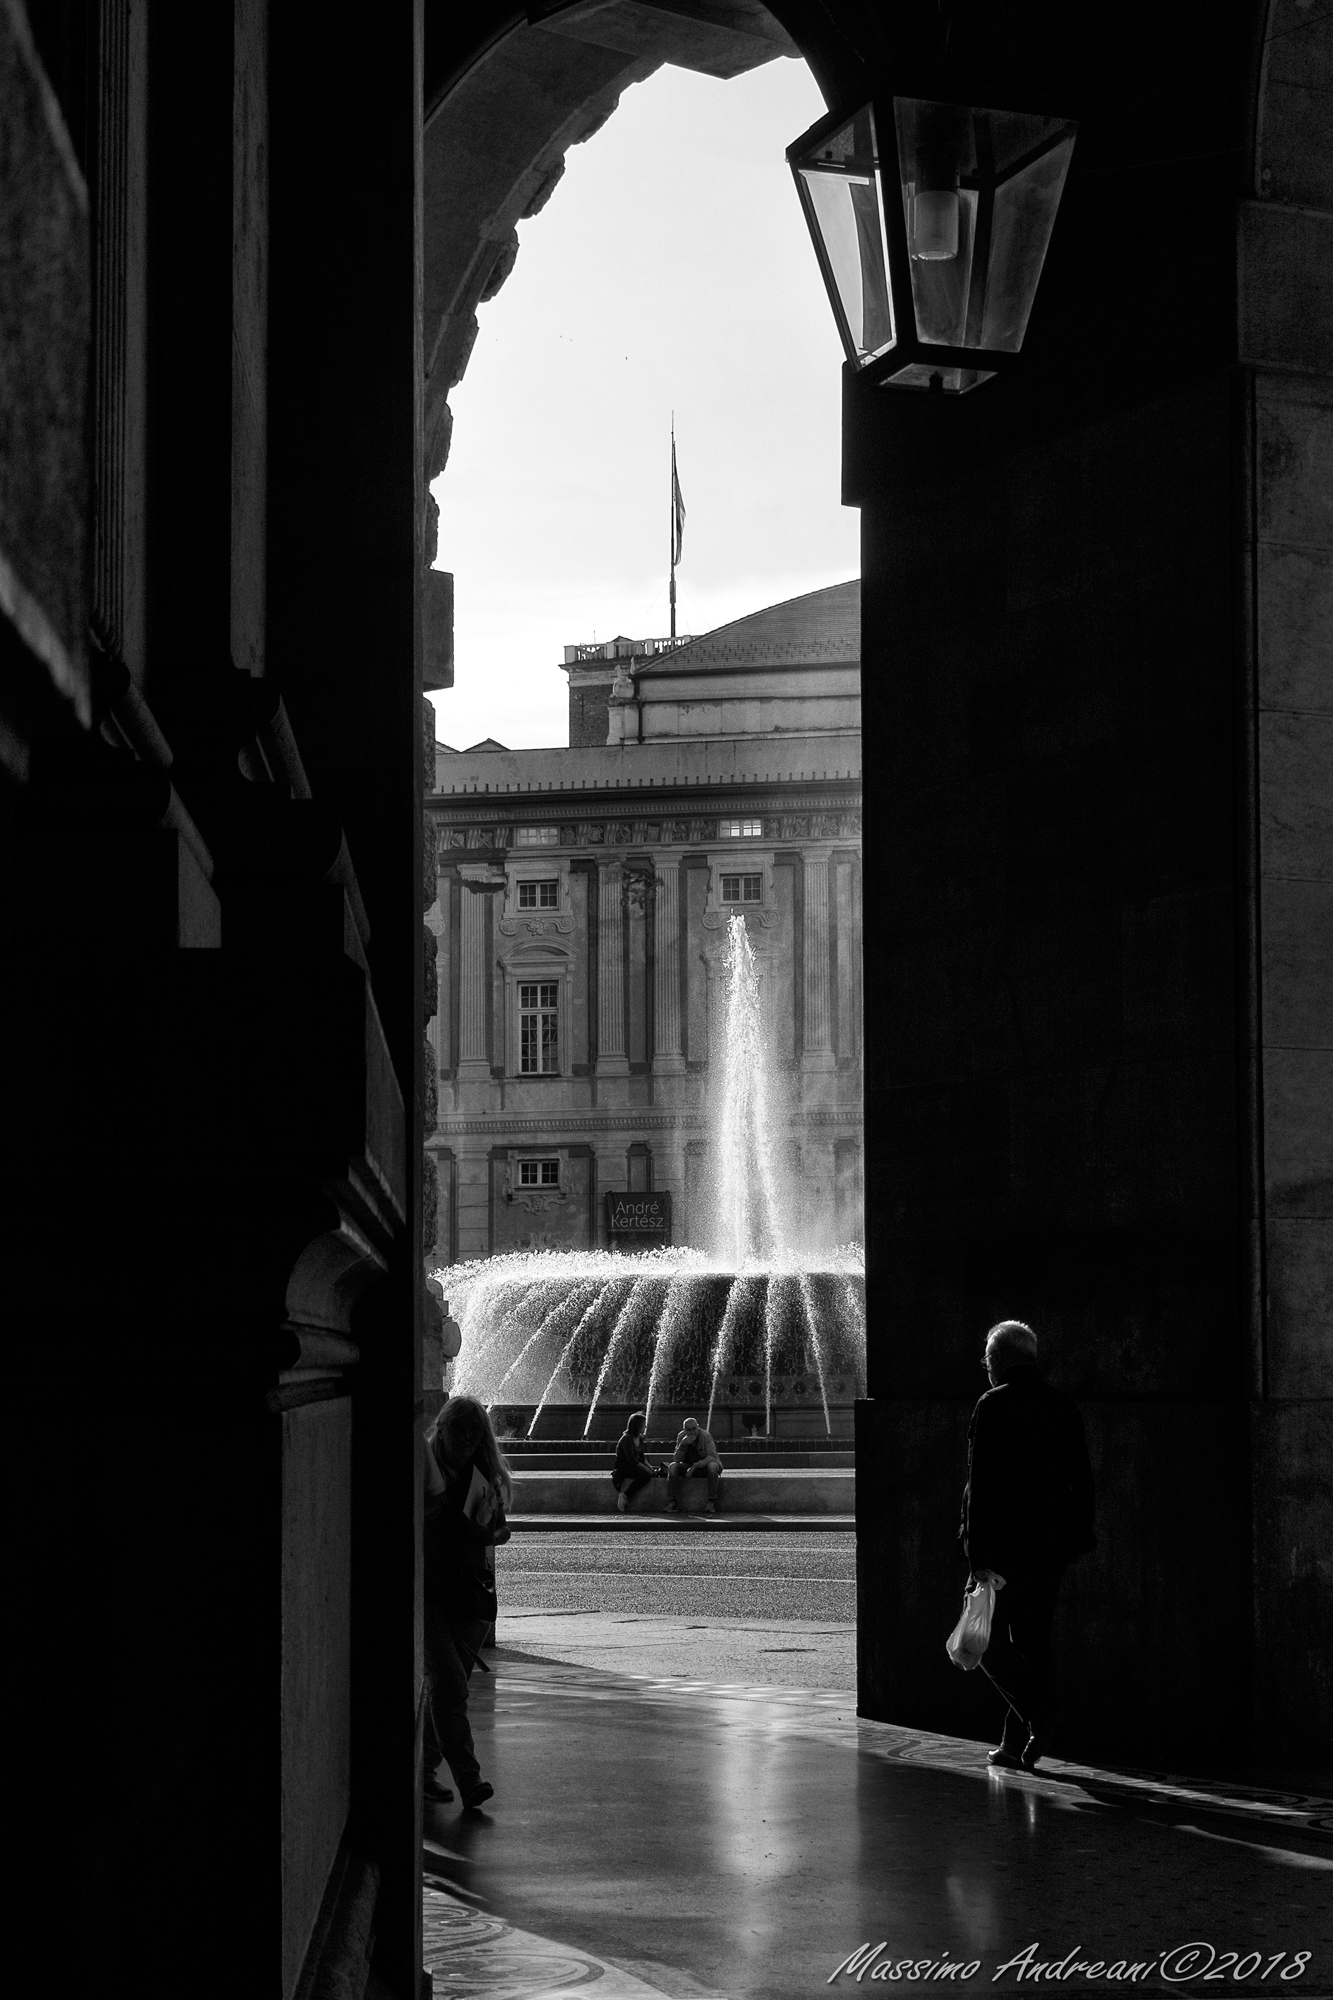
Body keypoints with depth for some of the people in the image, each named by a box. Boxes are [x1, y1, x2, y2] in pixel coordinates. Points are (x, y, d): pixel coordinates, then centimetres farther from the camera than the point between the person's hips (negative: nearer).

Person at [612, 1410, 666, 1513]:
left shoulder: (639, 1438, 13)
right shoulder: (627, 1438, -15)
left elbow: (642, 1458, 15)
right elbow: (631, 1459, -21)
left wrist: (650, 1467, -3)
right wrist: (647, 1469, -22)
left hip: (635, 1466, 9)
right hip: (624, 1468, -9)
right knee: (646, 1474, -34)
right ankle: (625, 1496, -28)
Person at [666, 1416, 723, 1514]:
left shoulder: (705, 1435, -19)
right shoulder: (681, 1436, -10)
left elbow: (712, 1457, -26)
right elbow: (677, 1459, -14)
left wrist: (695, 1466, -36)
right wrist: (683, 1444, -31)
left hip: (705, 1464, -3)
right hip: (688, 1466, 3)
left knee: (712, 1466, -36)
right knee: (673, 1467, -24)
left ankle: (712, 1502, -31)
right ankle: (672, 1502, -21)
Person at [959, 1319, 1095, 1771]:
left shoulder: (994, 1406, -10)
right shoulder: (1065, 1408, 10)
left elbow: (984, 1484, -15)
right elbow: (1083, 1482, 13)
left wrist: (982, 1555, -15)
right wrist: (1077, 1538, 19)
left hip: (1007, 1543, -6)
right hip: (1053, 1546, 6)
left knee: (988, 1637, 3)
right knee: (1033, 1639, 11)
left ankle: (1038, 1713, -17)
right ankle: (1017, 1743, 13)